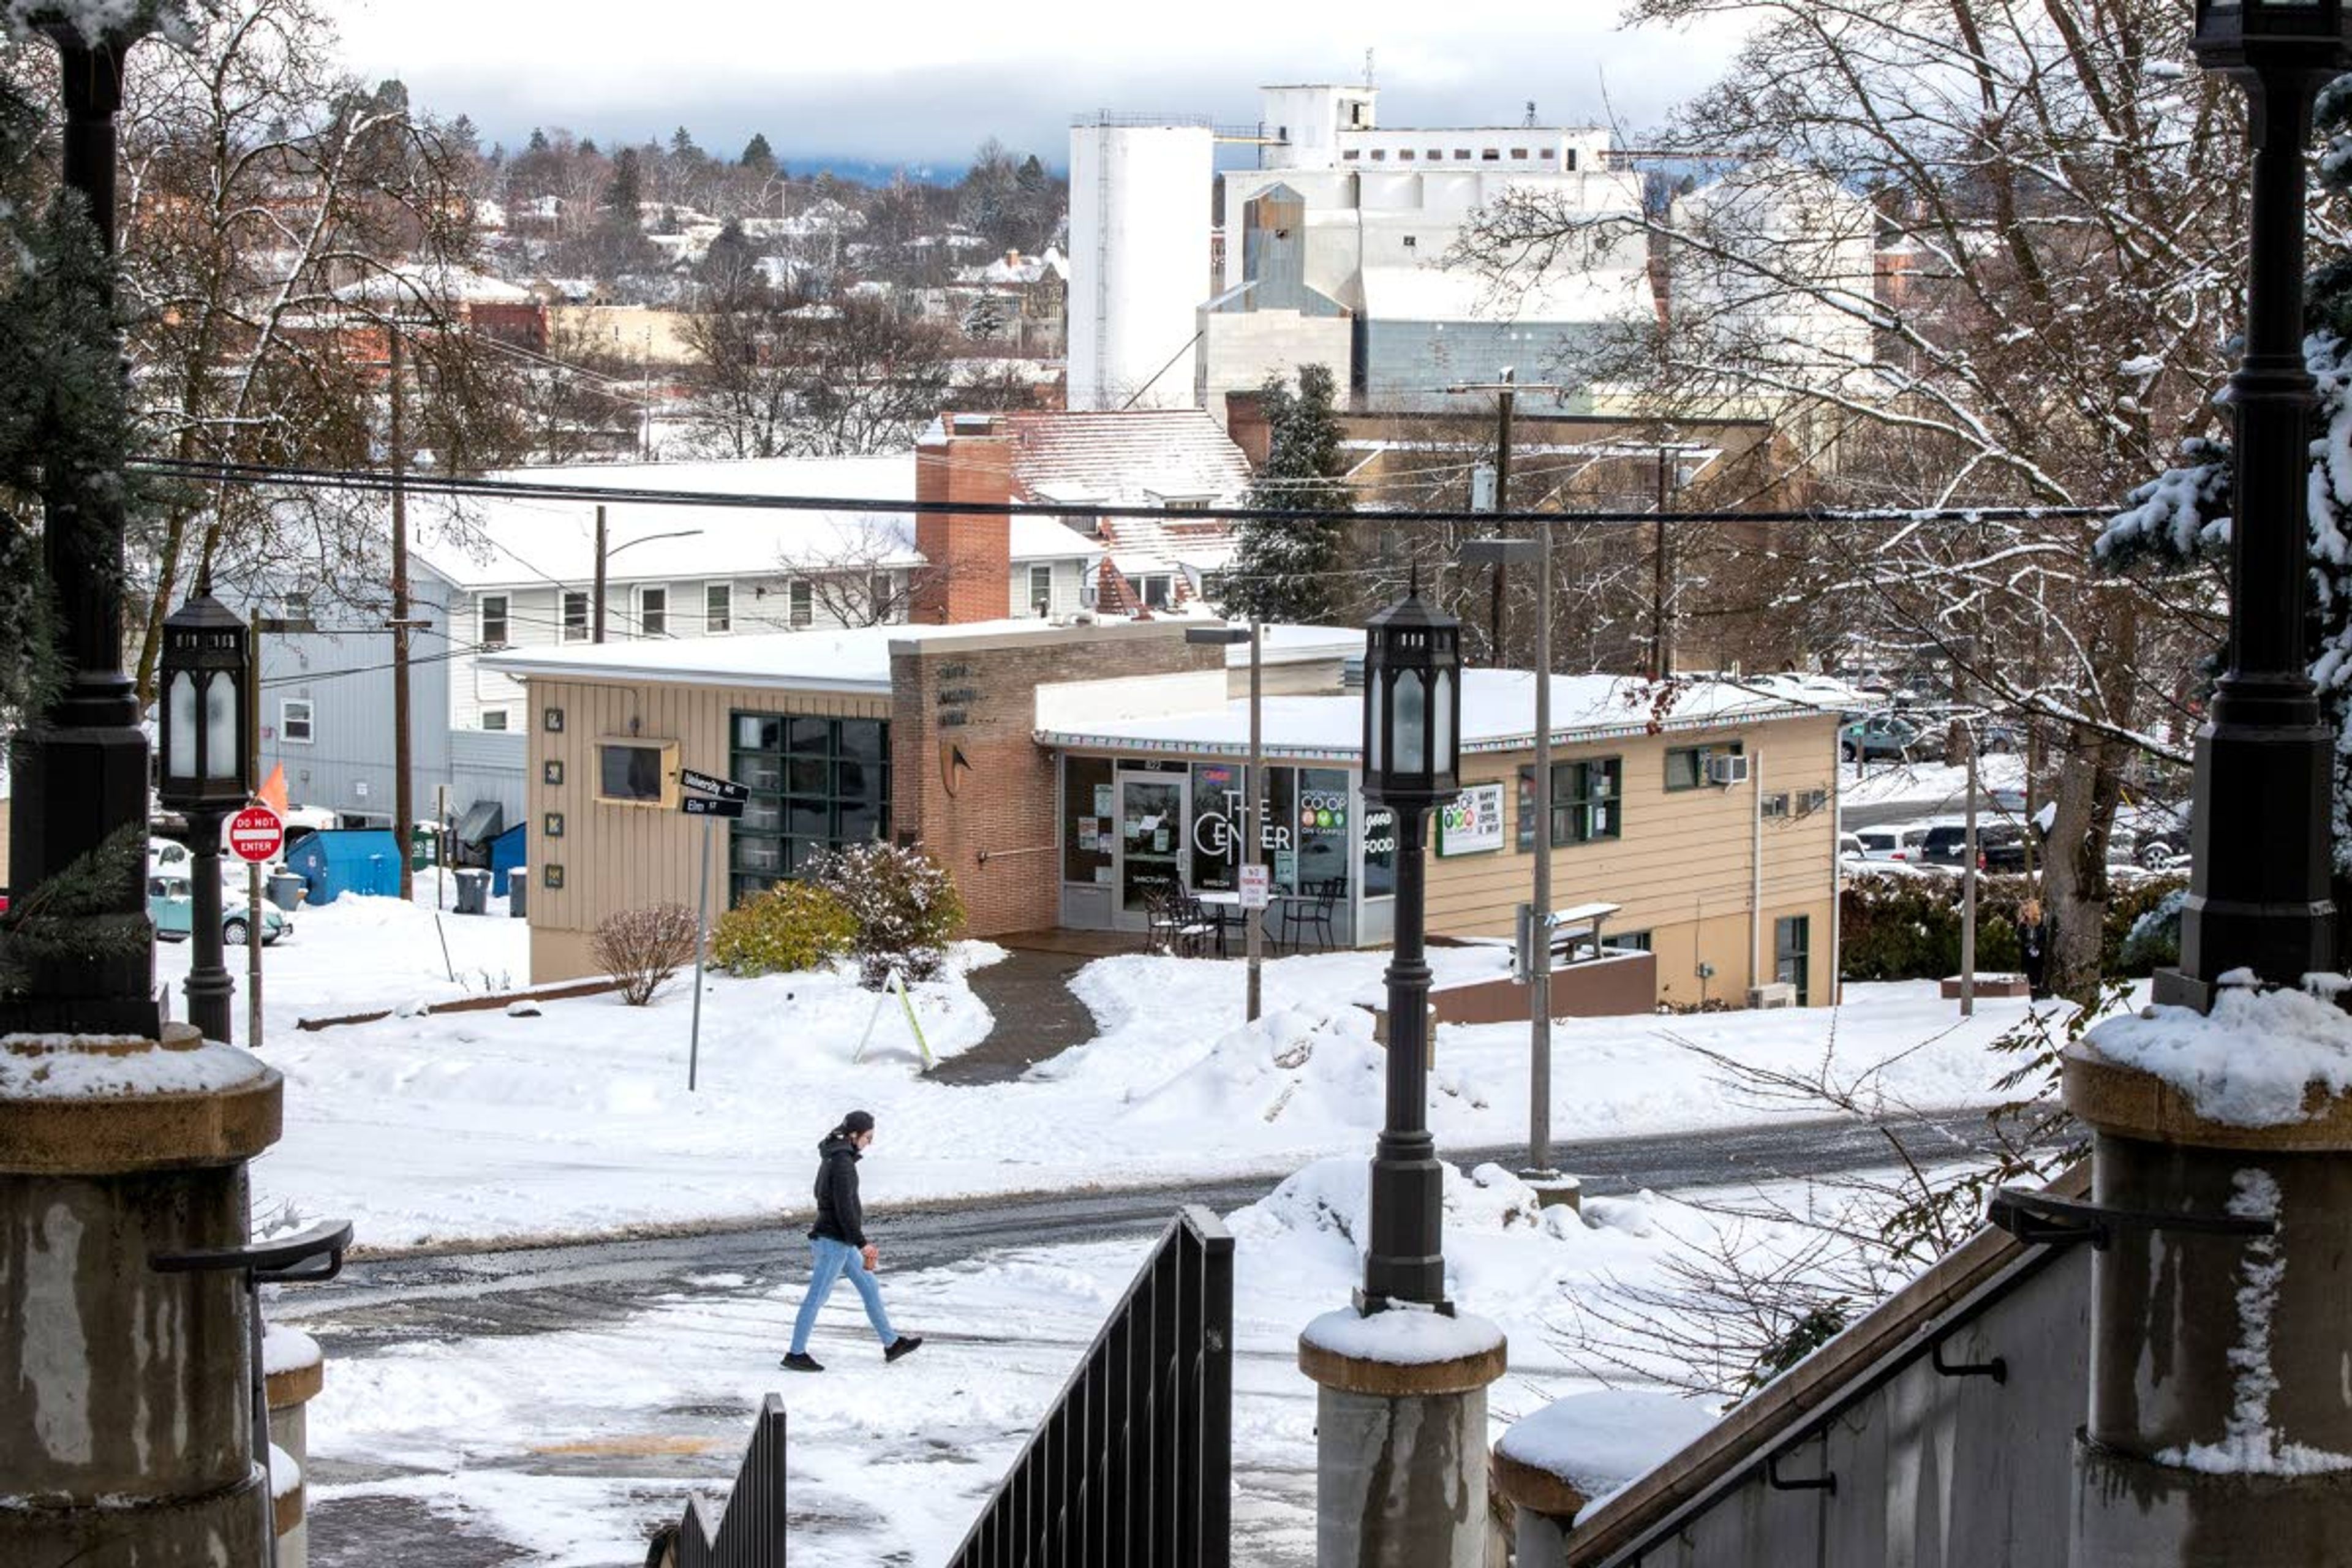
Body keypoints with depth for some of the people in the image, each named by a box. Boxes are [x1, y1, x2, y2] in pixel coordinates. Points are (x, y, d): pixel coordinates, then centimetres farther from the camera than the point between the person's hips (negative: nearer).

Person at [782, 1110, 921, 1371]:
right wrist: (862, 1244, -21)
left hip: (841, 1241, 10)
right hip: (834, 1241, -10)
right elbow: (844, 1207, -24)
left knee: (870, 1287, 15)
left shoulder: (832, 1156, 10)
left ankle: (891, 1343, 23)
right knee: (817, 1298, -2)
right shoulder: (842, 1161, -21)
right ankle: (796, 1355, 5)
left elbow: (821, 1193, 21)